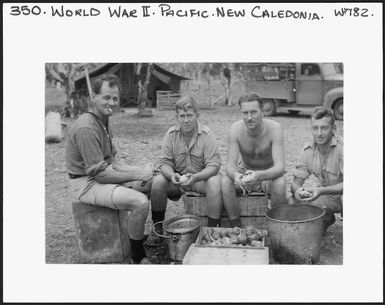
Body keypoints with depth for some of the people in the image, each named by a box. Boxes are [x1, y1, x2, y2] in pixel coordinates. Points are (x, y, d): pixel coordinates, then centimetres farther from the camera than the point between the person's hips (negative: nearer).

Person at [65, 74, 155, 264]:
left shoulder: (103, 121, 10)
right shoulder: (86, 127, -23)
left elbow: (112, 162, 11)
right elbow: (101, 173, -24)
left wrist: (139, 171, -5)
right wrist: (136, 175, -18)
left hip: (103, 174, 10)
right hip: (87, 184, -10)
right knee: (140, 202, -26)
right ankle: (138, 257, -5)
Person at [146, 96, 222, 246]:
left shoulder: (207, 134, -13)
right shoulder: (171, 134, -5)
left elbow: (213, 165, -17)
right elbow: (165, 162, -5)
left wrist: (195, 177, -35)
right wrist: (172, 175, -29)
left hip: (201, 177, -2)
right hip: (176, 178, 2)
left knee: (215, 182, -33)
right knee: (157, 181, -25)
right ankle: (158, 227, -3)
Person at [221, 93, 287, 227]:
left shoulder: (274, 128, -25)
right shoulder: (236, 129, -19)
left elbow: (280, 167, -32)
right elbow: (230, 165, -22)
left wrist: (259, 176, -53)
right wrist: (235, 176, -47)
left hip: (269, 174, -1)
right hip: (245, 171, 2)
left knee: (280, 183, -34)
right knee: (225, 181, -28)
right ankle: (236, 228, -14)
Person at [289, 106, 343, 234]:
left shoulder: (342, 147, -24)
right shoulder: (307, 151, -9)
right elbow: (296, 182, -9)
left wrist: (321, 191, -46)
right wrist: (297, 190, -34)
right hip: (327, 196, 5)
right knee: (292, 203, -13)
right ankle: (327, 219, 15)